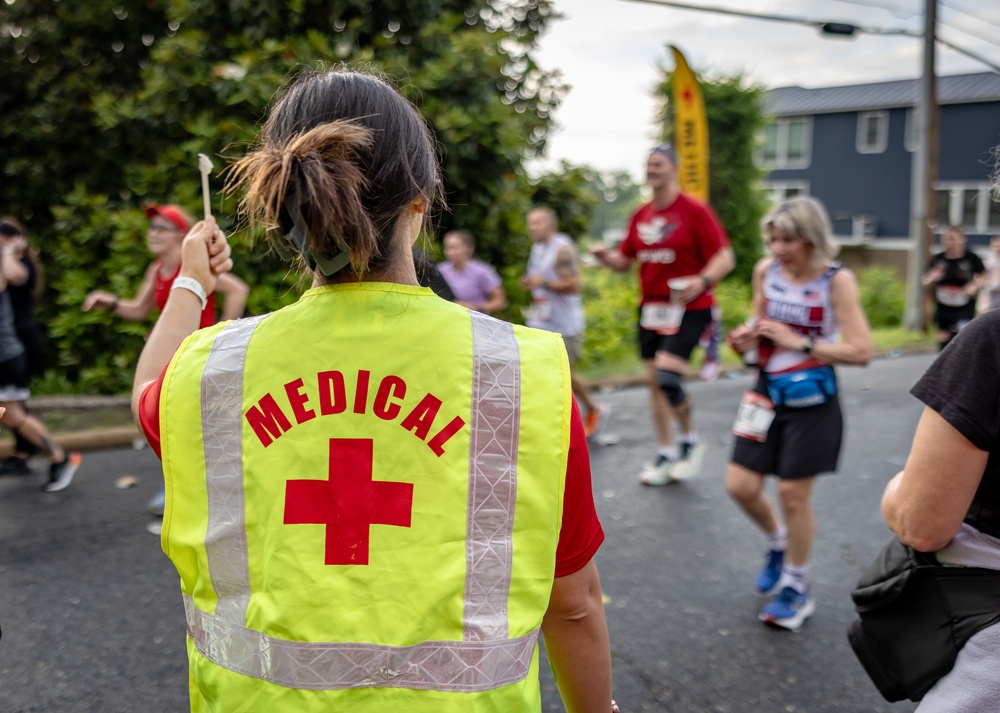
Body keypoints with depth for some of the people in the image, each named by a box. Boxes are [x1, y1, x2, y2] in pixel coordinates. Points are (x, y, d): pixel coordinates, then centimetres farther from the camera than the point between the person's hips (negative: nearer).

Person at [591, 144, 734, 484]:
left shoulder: (694, 210, -8)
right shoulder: (641, 215, 10)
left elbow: (725, 258, -11)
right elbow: (624, 260, 16)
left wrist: (702, 281, -29)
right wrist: (605, 256, -6)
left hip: (688, 308, -6)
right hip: (651, 308, 6)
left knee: (667, 377, -17)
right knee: (654, 381, 7)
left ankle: (691, 441, 9)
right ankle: (666, 455, 21)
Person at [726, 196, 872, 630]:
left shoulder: (836, 280, -13)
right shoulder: (766, 271, 0)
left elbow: (861, 351, -18)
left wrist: (799, 342, -21)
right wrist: (746, 339, -6)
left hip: (811, 401, -4)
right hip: (768, 393, 5)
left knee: (793, 493, 2)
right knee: (740, 487, 3)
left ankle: (795, 588, 24)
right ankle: (778, 544, 35)